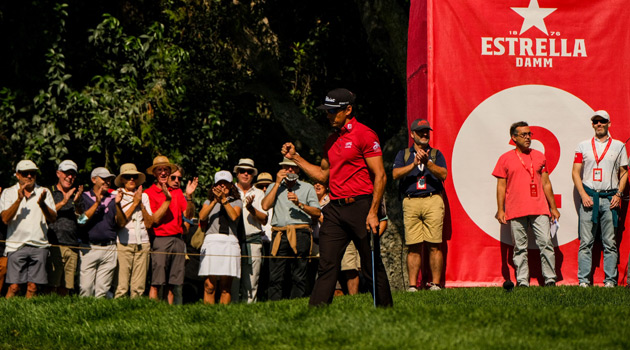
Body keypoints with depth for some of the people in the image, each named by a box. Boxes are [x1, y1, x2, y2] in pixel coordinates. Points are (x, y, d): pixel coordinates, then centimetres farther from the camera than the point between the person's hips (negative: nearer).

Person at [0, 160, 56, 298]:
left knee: (33, 286, -2)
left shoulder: (44, 192, 12)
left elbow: (53, 218, 3)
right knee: (14, 286, -9)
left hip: (39, 245, 2)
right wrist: (19, 199, -15)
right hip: (16, 245, -2)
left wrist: (42, 204, -15)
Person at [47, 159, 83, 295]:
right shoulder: (49, 192, 8)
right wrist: (63, 202, -9)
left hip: (72, 247, 4)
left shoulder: (77, 196, 20)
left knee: (65, 287, 2)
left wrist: (77, 204, -4)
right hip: (53, 245, -4)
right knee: (51, 286, -11)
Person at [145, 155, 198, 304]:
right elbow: (155, 219, -8)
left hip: (177, 240, 5)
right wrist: (168, 199, -14)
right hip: (160, 240, -5)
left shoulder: (177, 192, 15)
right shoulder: (149, 193, 1)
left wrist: (189, 196, -7)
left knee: (172, 284, 5)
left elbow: (188, 215, 7)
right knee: (155, 283, -8)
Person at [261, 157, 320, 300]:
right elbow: (265, 206, 1)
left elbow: (317, 213, 7)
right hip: (279, 234, 1)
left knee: (299, 276, -6)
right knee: (275, 276, -7)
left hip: (300, 234, -1)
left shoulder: (307, 188, 16)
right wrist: (277, 183, 4)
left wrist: (300, 204, -8)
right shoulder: (274, 187, 21)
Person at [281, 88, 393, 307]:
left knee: (372, 266, -1)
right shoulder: (331, 141, 19)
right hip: (334, 209, 7)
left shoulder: (364, 135, -5)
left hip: (359, 206, -7)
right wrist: (295, 157, 19)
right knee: (326, 264, -1)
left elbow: (380, 176, -9)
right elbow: (322, 175, 27)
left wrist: (373, 213, -16)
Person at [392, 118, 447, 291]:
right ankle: (412, 285, -1)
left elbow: (443, 174, 1)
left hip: (433, 201, 0)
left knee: (434, 246, -6)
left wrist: (427, 162, -10)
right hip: (411, 202, 0)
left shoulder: (436, 154, 17)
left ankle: (435, 284, -3)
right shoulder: (403, 154, 18)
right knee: (413, 247, -3)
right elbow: (395, 174, 2)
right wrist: (414, 164, -9)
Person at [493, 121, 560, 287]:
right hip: (516, 211, -1)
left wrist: (553, 207, 14)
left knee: (545, 243, -8)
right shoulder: (505, 159, 7)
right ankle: (522, 281, 5)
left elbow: (546, 183, 17)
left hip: (539, 209, 1)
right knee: (520, 248, 0)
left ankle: (550, 280, -5)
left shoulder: (539, 156, 14)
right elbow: (501, 186, 8)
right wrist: (500, 210, 0)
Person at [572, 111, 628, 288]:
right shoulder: (583, 146, 10)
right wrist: (583, 195, -4)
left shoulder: (619, 146, 10)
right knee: (586, 241, -3)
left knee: (610, 242, 0)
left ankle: (610, 280, 4)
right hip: (588, 197, 0)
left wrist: (618, 194, -3)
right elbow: (576, 172, 9)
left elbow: (624, 173, 11)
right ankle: (583, 280, -1)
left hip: (610, 198, 0)